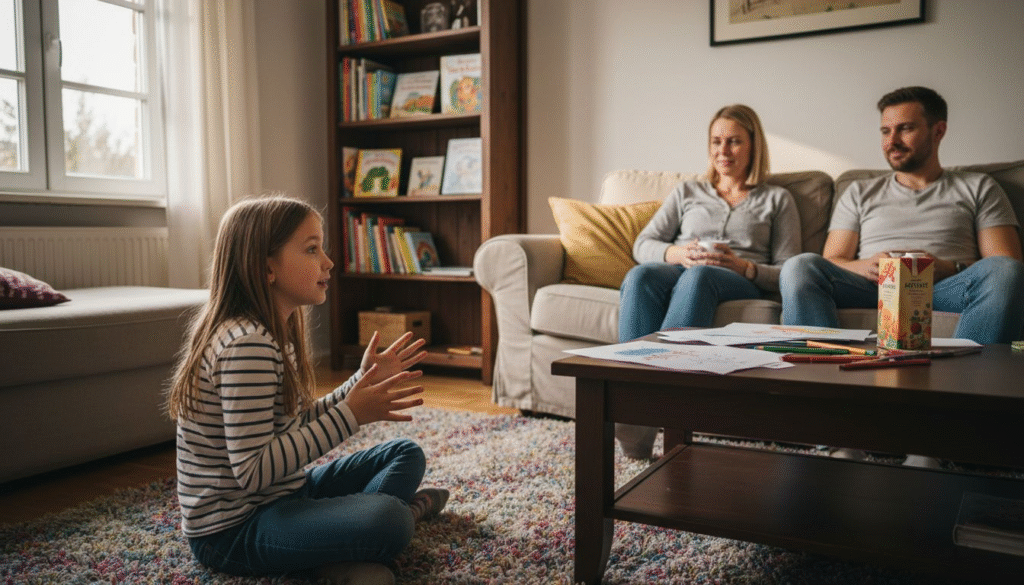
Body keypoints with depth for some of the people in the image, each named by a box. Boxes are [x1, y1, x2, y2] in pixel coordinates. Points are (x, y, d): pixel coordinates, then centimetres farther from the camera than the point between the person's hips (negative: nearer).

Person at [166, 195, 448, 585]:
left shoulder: (275, 333, 7)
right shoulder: (247, 346, -24)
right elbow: (252, 472, -27)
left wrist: (365, 382, 6)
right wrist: (351, 414, -26)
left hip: (281, 494, 10)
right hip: (232, 529, -10)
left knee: (407, 454, 13)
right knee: (389, 521, -35)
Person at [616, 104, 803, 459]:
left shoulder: (777, 200, 22)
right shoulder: (687, 192, 27)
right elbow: (642, 245, 16)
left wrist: (743, 266, -10)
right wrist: (678, 253, -6)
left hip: (742, 285, -2)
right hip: (678, 272, 2)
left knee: (698, 276, -40)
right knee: (641, 275, -35)